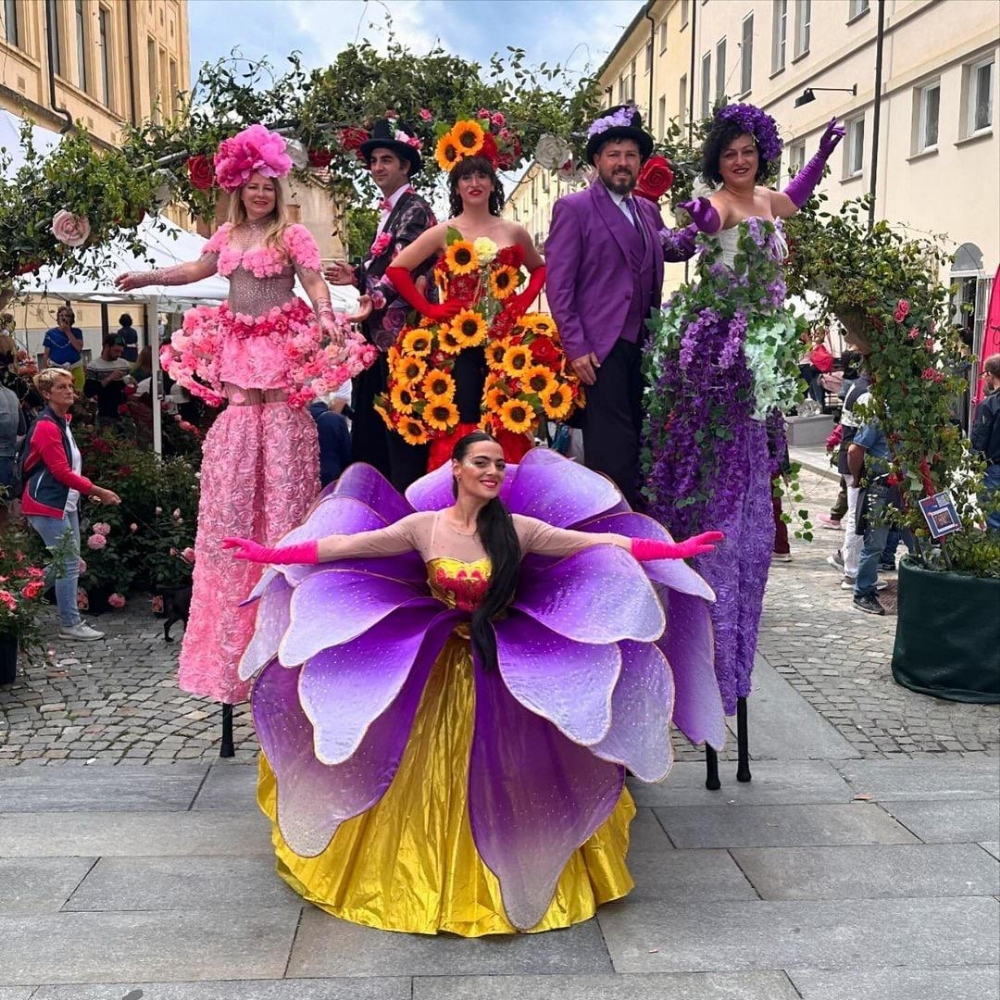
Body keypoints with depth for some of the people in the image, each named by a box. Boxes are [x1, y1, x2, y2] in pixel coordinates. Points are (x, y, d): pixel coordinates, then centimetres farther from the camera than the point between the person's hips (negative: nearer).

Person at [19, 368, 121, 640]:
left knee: (66, 562, 13)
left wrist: (89, 490, 12)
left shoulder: (62, 422, 14)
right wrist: (97, 491, -17)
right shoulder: (46, 426, -16)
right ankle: (70, 625, 0)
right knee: (69, 563, -7)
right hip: (48, 505, -10)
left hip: (65, 503, 10)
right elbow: (61, 472, -20)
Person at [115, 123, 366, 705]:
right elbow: (199, 270, 28)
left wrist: (326, 317, -29)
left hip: (282, 349, -5)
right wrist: (147, 278, 28)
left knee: (281, 465, -5)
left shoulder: (293, 235, -1)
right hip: (238, 351, 5)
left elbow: (315, 283, -10)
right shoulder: (228, 235, 15)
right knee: (232, 470, 4)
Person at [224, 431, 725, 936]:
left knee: (501, 771, 5)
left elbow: (599, 543, -11)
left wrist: (675, 551, -15)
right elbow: (344, 545, -8)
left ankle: (509, 883, 27)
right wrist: (272, 555, -13)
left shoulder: (518, 529, -9)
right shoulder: (423, 526, -8)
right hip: (438, 666, 0)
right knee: (431, 774, 8)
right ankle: (426, 880, 29)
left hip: (503, 667, 0)